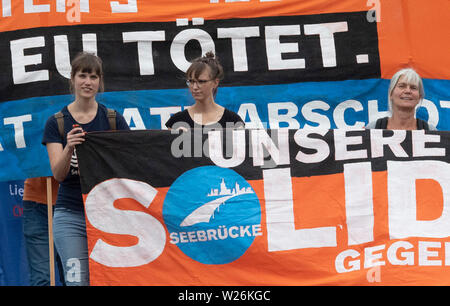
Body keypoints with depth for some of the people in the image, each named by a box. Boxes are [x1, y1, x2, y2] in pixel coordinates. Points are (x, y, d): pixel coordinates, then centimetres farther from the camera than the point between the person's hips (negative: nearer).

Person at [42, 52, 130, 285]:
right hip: (71, 215, -1)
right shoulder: (57, 122, 2)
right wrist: (69, 147, -26)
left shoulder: (114, 119, 4)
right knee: (78, 281, -5)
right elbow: (58, 174, -9)